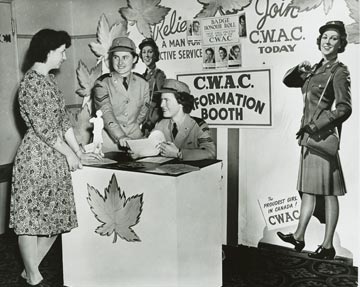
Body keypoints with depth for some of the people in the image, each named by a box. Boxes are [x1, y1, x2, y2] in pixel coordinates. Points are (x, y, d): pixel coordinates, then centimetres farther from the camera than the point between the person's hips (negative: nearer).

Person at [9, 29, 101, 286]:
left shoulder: (49, 79, 14)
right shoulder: (31, 82, -14)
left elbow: (63, 119, 16)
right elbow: (43, 127, -16)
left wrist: (79, 152, 15)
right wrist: (69, 154, -8)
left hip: (56, 158, 9)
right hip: (36, 158, -9)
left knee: (56, 217, 13)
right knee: (31, 217, 3)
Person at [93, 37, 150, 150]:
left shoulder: (143, 83, 8)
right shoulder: (102, 83, -2)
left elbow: (143, 114, 12)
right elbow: (106, 113, -15)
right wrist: (120, 137, -29)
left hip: (135, 139, 2)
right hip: (108, 140, -2)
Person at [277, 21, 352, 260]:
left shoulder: (339, 71, -6)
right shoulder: (317, 69, 16)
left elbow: (344, 108, -14)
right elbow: (288, 81, 24)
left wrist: (315, 126, -18)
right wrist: (300, 70, 4)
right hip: (309, 135, 8)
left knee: (328, 191, -2)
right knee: (308, 188, 12)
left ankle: (328, 246, 6)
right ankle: (299, 236, 20)